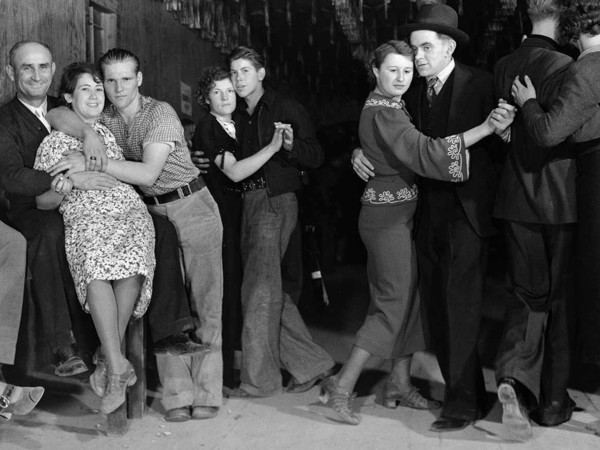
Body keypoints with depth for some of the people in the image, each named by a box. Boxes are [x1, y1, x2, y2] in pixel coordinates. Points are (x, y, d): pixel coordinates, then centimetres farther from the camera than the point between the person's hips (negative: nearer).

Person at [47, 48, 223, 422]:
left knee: (204, 302, -3)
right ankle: (177, 394, 2)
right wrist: (90, 138, -22)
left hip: (191, 207, -5)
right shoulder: (107, 120, 8)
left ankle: (207, 392, 1)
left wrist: (92, 163, -24)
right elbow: (61, 116, -4)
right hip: (151, 213, 5)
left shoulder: (160, 113, -12)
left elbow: (149, 173, -22)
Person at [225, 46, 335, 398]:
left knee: (259, 289, -10)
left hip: (276, 201, -7)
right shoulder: (239, 117, 16)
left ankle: (260, 378, -1)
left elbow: (316, 156, -6)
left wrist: (290, 144, -24)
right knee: (271, 291, 8)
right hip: (249, 201, 7)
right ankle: (312, 363, 19)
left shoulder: (286, 109, -1)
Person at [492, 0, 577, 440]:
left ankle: (513, 376, -9)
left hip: (517, 199, 4)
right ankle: (553, 401, 19)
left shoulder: (504, 67, 4)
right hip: (562, 199, -4)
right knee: (560, 298, 10)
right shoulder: (565, 67, -13)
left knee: (527, 293, 14)